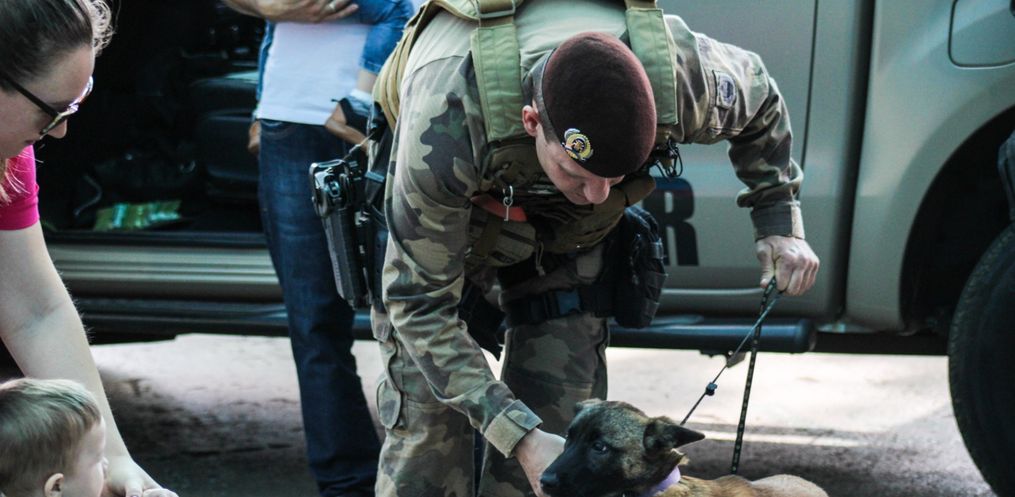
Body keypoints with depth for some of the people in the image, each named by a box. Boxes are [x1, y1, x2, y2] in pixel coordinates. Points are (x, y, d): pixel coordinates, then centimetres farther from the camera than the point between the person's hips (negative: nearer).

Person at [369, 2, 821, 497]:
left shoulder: (681, 81, -36)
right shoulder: (444, 123, -46)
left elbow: (758, 100, -8)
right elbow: (421, 306, -37)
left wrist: (779, 218, -11)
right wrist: (520, 437, -43)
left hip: (569, 234, 3)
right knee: (426, 420, -12)